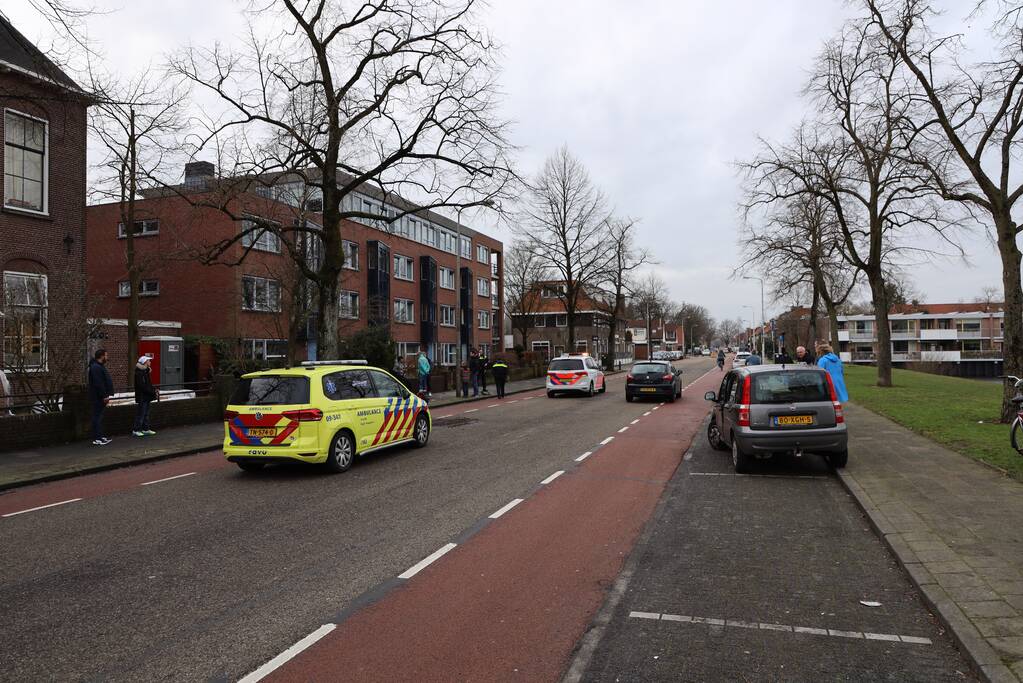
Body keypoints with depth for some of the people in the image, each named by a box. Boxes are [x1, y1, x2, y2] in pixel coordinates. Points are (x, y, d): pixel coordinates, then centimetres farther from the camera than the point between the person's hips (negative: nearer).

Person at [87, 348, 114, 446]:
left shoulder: (99, 366, 17)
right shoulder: (96, 367, -17)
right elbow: (98, 384, -23)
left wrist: (106, 395, 18)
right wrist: (104, 396, -21)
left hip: (101, 397, 11)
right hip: (98, 397, -11)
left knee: (99, 416, 15)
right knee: (97, 416, -8)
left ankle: (100, 436, 22)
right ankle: (96, 439, -6)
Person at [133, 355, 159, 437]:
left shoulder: (146, 371, 15)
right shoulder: (139, 373, -16)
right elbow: (143, 386, -22)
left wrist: (154, 390, 4)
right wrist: (153, 392, -19)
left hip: (146, 397, 10)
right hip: (142, 397, -10)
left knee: (146, 414, 14)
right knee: (140, 414, -5)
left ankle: (146, 429, 20)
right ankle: (136, 430, 1)